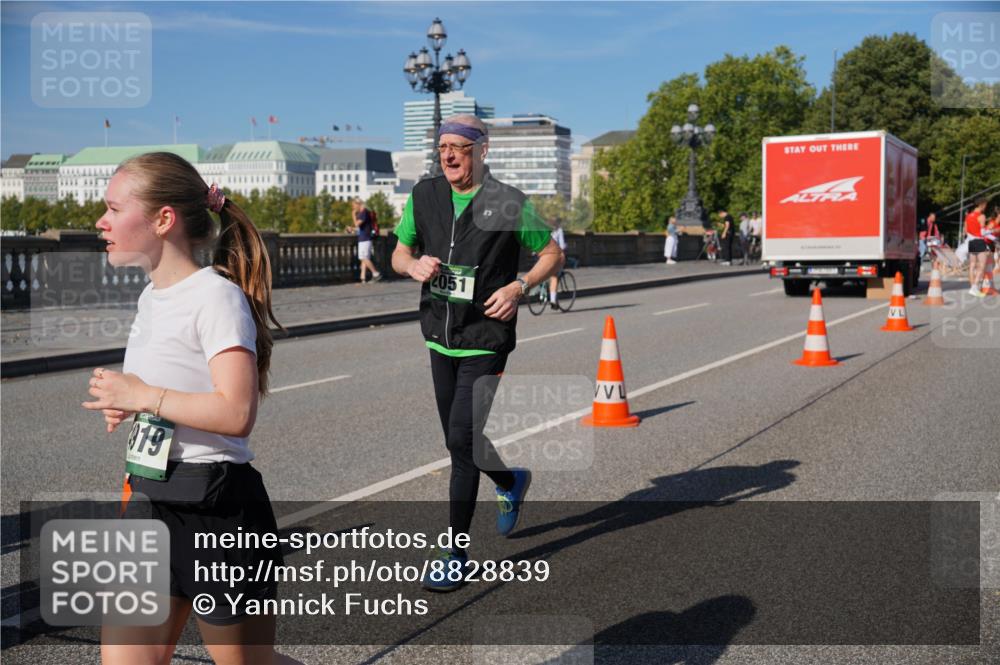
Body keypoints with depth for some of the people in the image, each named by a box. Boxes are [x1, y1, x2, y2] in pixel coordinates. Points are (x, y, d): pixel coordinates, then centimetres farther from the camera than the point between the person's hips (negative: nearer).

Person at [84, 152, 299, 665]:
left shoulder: (216, 297, -16)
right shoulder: (152, 296, 11)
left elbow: (236, 413, -27)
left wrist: (141, 395, -19)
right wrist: (122, 402, 5)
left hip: (214, 507, -8)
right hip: (149, 505, 8)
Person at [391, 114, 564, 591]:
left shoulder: (508, 204, -8)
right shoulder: (424, 195, 4)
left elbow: (552, 254, 1)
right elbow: (399, 252, 14)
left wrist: (519, 287, -16)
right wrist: (414, 265, -10)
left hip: (485, 340, -5)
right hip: (439, 337, 6)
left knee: (462, 438, -11)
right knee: (458, 440, 15)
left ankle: (456, 552, 0)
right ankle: (510, 482, 46)